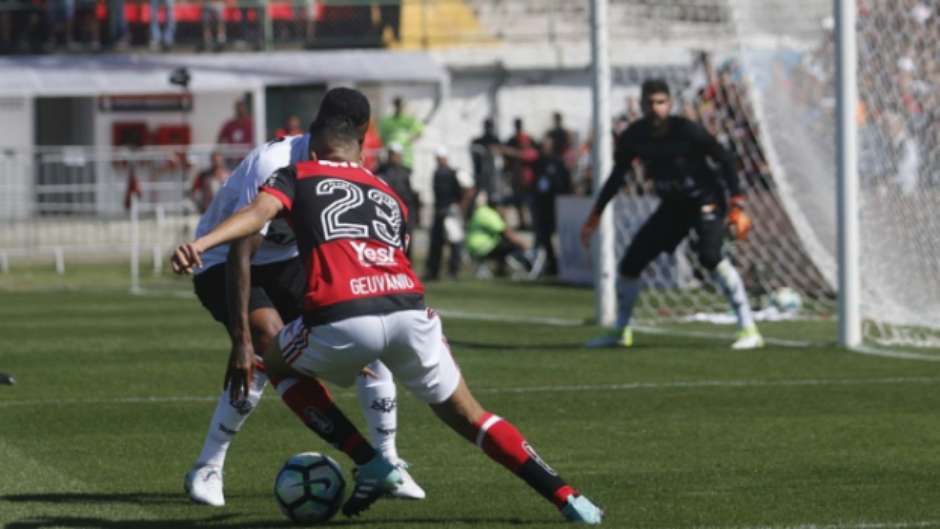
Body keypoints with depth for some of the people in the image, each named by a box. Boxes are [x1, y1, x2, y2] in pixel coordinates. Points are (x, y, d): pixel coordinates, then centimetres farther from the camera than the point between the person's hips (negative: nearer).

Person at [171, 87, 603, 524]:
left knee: (279, 365, 30)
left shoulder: (296, 177, 21)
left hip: (341, 319, -3)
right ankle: (567, 499, 12)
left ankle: (370, 464, 16)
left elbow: (257, 213, 0)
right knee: (466, 416, 22)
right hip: (409, 310, 3)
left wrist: (200, 244, -14)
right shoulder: (389, 196, 33)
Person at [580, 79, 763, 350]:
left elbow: (725, 160, -16)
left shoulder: (686, 131, -23)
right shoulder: (633, 137, -9)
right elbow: (616, 177, 6)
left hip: (705, 200, -5)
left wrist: (736, 206, -22)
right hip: (672, 206, 6)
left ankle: (749, 329, -27)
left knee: (709, 255, -30)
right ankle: (621, 331, 24)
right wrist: (595, 216, 6)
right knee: (631, 262, 2)